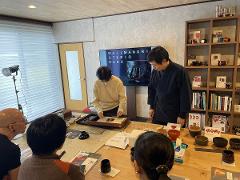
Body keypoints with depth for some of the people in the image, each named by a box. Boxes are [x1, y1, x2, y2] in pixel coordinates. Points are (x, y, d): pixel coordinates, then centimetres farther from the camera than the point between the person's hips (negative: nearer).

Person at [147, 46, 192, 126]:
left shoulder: (180, 71, -18)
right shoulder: (155, 71, -4)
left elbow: (186, 95, -14)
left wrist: (182, 115, -11)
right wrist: (151, 106, 11)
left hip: (174, 115, -4)